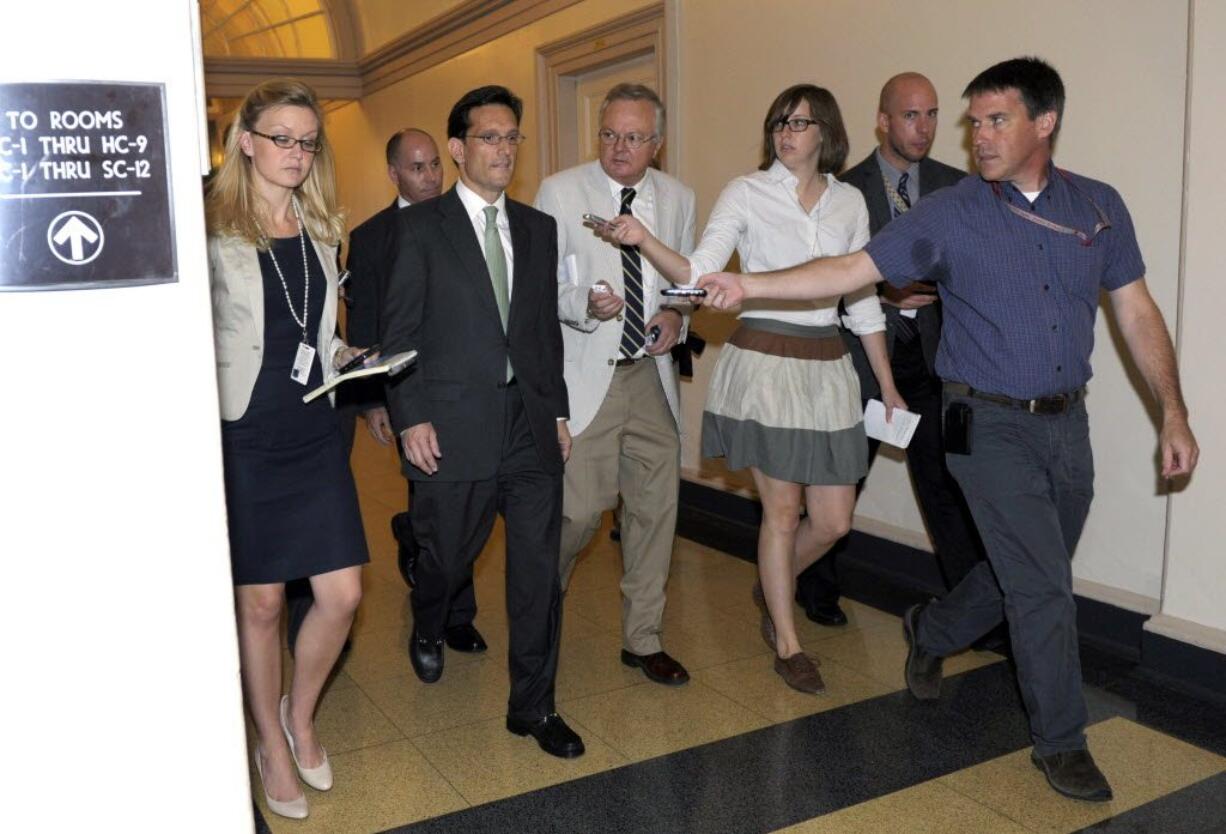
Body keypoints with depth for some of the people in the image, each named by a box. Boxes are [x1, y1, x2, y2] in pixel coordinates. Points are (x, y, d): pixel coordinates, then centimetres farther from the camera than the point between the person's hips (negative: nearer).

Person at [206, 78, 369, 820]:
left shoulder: (321, 229, 11)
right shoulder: (213, 230, -6)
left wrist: (351, 360, 1)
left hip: (314, 431, 5)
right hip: (243, 434, -4)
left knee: (343, 594, 2)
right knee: (261, 600, 6)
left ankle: (300, 716, 30)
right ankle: (272, 745, 28)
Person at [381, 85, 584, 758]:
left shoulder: (539, 228, 12)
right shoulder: (419, 226, -1)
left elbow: (548, 327, 14)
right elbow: (399, 330, -4)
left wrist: (558, 410, 10)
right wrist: (411, 418, -10)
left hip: (531, 424, 4)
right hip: (452, 428, -3)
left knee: (539, 569, 4)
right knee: (448, 554, 12)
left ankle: (532, 706, 18)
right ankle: (428, 629, 47)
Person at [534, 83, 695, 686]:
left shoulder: (678, 199, 9)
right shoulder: (560, 192, -3)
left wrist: (676, 314, -2)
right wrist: (585, 304, -24)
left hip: (652, 373, 4)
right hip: (583, 375, -4)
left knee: (656, 506, 7)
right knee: (580, 508, -6)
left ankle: (642, 639, 24)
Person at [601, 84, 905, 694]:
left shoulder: (849, 202, 9)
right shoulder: (746, 193, -3)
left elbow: (862, 300, 13)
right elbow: (698, 274, -12)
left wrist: (888, 386, 13)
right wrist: (643, 240, -30)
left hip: (827, 367, 4)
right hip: (762, 362, -4)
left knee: (834, 520, 6)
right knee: (783, 512, 3)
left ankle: (773, 587, 38)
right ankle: (786, 643, 23)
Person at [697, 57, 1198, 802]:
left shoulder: (1099, 206, 3)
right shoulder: (949, 216, -7)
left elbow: (1138, 314, 5)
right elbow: (854, 270, -12)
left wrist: (1174, 414, 1)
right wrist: (751, 286, -24)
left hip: (1067, 422, 5)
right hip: (990, 425, -4)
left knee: (1029, 576, 17)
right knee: (1043, 584, -4)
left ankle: (931, 634, 43)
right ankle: (1061, 740, 16)